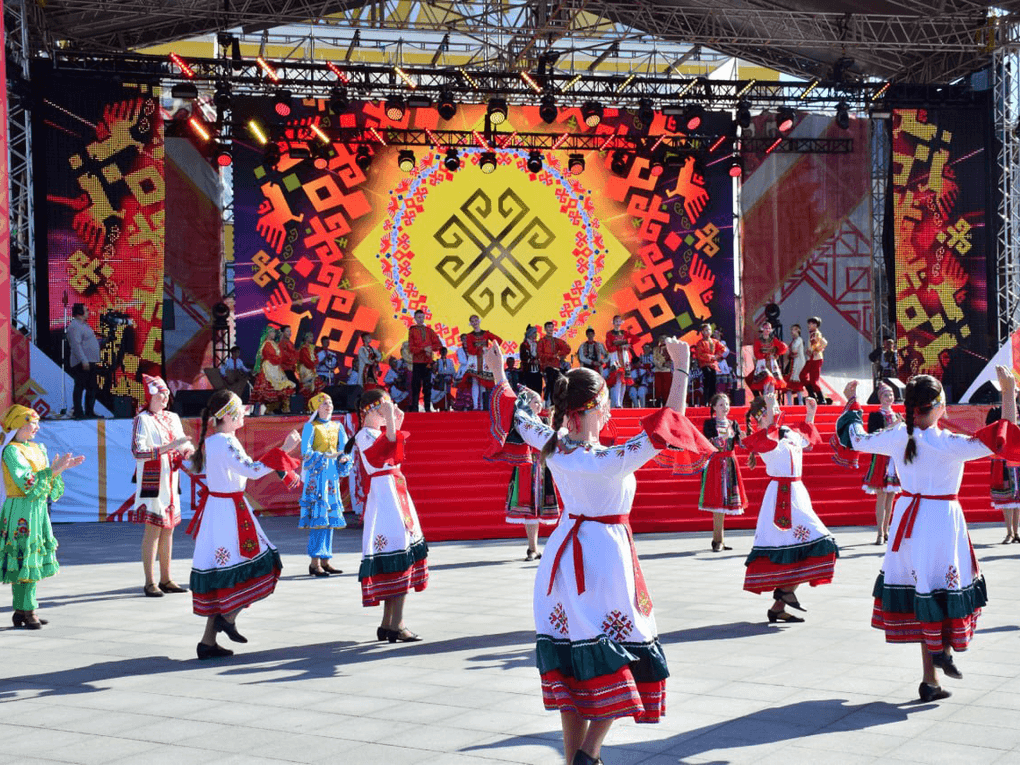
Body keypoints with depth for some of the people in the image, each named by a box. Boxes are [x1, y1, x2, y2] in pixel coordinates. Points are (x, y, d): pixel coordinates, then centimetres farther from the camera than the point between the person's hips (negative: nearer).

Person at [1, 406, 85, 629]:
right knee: (23, 559, -7)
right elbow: (27, 481, -21)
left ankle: (22, 610, 14)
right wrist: (54, 470, -23)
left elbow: (47, 481, 15)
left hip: (38, 510, 8)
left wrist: (64, 467, 3)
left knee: (33, 560, 9)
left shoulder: (36, 448, 14)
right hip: (21, 512, -8)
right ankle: (26, 611, -4)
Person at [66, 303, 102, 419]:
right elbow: (76, 345, -21)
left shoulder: (83, 325, 20)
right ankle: (79, 413, -6)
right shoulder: (74, 326, -13)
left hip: (90, 363, 10)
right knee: (80, 388, -7)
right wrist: (83, 360, -27)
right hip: (82, 365, -10)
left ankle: (89, 412, 19)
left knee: (93, 388, 12)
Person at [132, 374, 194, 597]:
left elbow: (183, 445, 21)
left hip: (170, 481, 7)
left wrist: (187, 450, -4)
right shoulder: (142, 420, -8)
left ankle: (165, 579, 16)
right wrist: (169, 446, -25)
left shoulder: (173, 418, 12)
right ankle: (150, 583, -2)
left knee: (168, 529, 9)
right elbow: (137, 451, -19)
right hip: (152, 481, -7)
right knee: (153, 530, -6)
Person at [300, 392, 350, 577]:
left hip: (333, 474, 6)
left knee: (331, 517, 5)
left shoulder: (337, 427, 16)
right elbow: (306, 452, -10)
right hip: (316, 474, -6)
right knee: (318, 517, -11)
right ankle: (314, 563, -11)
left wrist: (344, 458, -11)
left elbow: (344, 448, 10)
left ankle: (325, 560, 11)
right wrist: (323, 457, -22)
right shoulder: (310, 427, -1)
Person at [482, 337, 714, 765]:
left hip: (567, 551, 7)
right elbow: (665, 430, -24)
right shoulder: (610, 461, -22)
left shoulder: (553, 447, -5)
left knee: (572, 667, 12)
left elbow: (521, 418, 13)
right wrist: (681, 369, -21)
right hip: (604, 556, -6)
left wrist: (498, 375, 28)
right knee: (622, 658, 5)